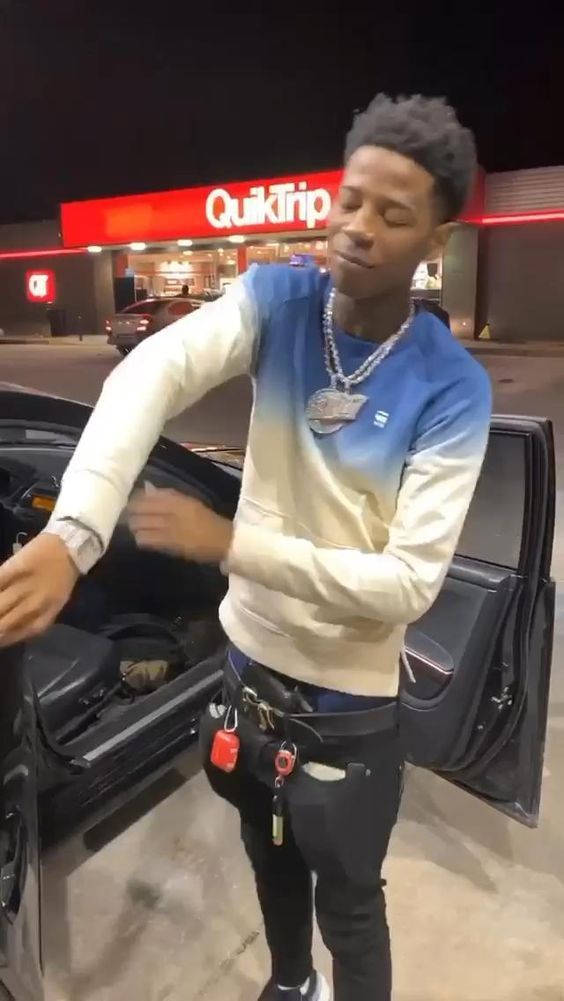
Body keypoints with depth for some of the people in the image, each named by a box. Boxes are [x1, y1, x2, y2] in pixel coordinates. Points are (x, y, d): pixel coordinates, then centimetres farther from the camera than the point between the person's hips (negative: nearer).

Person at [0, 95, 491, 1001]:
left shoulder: (452, 391, -20)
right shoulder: (277, 300, -11)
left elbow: (408, 583, -24)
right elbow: (153, 374, -29)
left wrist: (230, 543, -28)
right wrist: (72, 534, -45)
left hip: (349, 704, -4)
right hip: (248, 663, 5)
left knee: (348, 903, 19)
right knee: (272, 862, 31)